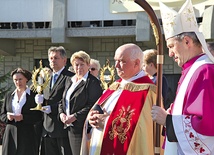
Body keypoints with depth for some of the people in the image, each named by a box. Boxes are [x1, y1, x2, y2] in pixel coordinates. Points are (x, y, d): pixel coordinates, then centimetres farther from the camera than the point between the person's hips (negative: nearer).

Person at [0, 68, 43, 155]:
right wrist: (8, 117, -7)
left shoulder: (33, 95, 2)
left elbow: (38, 116, -3)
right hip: (10, 134, 3)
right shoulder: (9, 96, 13)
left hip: (27, 134, -3)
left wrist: (23, 117, -16)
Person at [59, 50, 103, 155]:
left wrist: (75, 117, -17)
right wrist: (62, 113, 0)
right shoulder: (69, 81, 17)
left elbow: (92, 106, -16)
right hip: (70, 128, 7)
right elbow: (63, 100, 20)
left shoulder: (93, 82, -9)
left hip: (83, 128, -7)